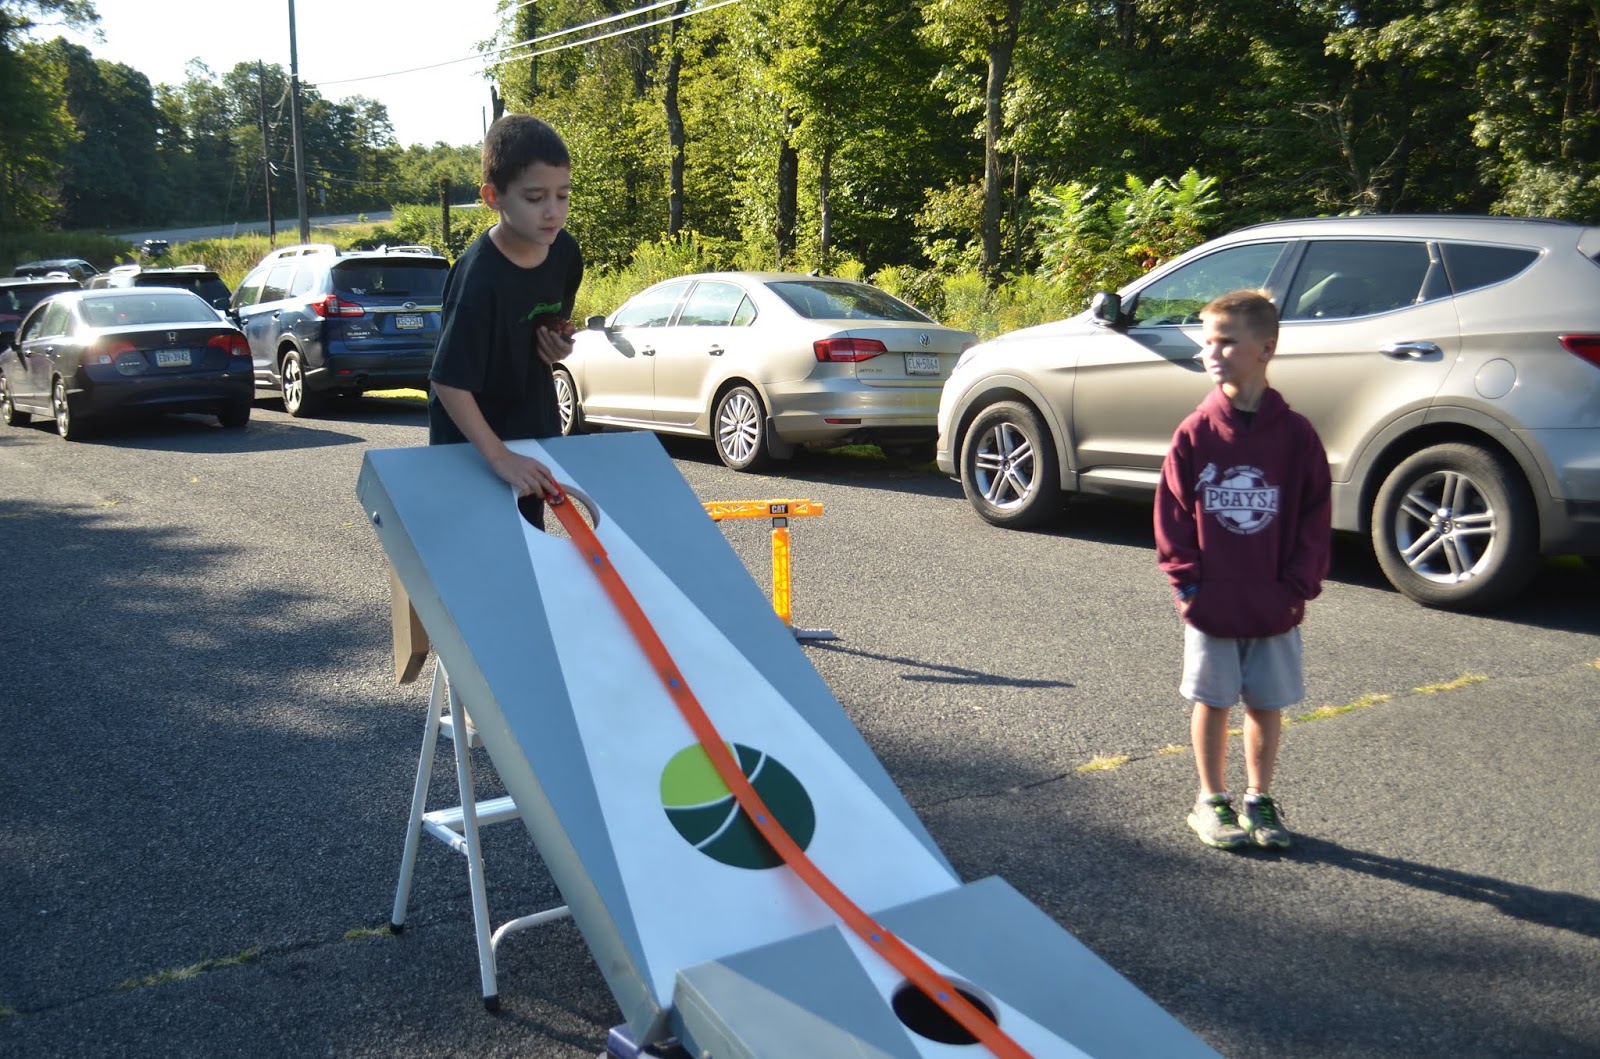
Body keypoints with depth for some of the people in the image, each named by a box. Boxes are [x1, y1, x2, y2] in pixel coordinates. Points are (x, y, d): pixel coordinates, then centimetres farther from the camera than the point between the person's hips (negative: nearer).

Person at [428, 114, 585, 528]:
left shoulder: (565, 253, -8)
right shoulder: (478, 277, -28)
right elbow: (448, 382, -29)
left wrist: (559, 343, -9)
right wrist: (498, 456, -36)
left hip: (535, 431, 6)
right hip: (471, 443, -6)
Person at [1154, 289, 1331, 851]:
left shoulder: (1296, 433, -4)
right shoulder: (1195, 432, -4)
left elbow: (1315, 517, -1)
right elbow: (1172, 513, -2)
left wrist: (1298, 587, -6)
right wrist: (1186, 581, -7)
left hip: (1274, 607, 0)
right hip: (1211, 605, 0)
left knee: (1266, 704, 12)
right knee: (1212, 702, 10)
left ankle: (1259, 798, 28)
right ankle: (1212, 799, 25)